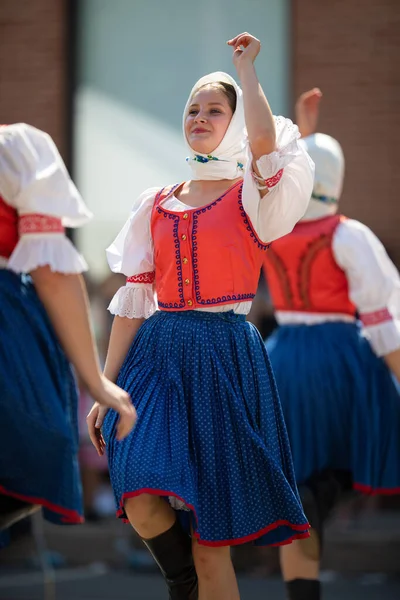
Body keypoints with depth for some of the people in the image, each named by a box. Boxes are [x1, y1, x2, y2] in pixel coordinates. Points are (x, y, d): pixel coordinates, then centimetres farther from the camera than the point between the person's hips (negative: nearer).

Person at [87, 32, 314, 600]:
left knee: (210, 538, -4)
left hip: (224, 360, -3)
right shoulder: (155, 206, 13)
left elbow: (263, 140, -21)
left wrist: (246, 65, -7)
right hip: (159, 355, 3)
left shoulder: (252, 196, 2)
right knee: (143, 505, -18)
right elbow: (132, 302, 13)